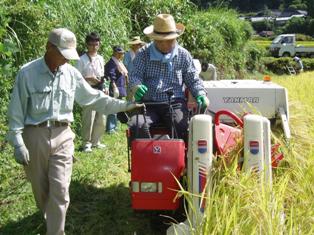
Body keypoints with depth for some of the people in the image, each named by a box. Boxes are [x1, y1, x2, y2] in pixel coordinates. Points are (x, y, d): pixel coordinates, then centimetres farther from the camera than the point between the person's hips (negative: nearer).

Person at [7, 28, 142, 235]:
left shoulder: (71, 73, 2)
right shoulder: (27, 73, -8)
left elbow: (95, 98, 9)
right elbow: (16, 111, -5)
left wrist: (125, 105, 5)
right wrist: (18, 143, -9)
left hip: (62, 136, 2)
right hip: (34, 135, -1)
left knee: (60, 191, -5)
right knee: (40, 190, 13)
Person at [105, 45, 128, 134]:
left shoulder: (119, 62, 18)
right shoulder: (112, 63, -13)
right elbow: (111, 77, -21)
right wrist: (114, 87, -26)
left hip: (121, 89, 10)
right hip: (115, 89, -10)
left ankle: (114, 127, 24)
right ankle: (110, 128, -5)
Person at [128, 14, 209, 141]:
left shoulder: (183, 55, 12)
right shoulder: (143, 54, 9)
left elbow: (193, 80, 15)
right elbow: (135, 76, 0)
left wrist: (201, 95, -6)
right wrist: (136, 87, -26)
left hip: (175, 103, 0)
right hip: (148, 104, 0)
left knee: (182, 126, -31)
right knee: (136, 124, -30)